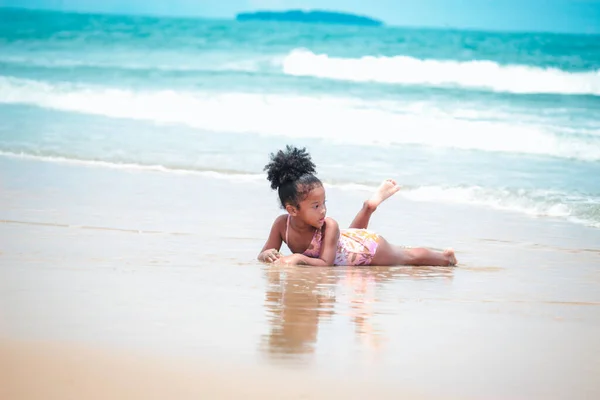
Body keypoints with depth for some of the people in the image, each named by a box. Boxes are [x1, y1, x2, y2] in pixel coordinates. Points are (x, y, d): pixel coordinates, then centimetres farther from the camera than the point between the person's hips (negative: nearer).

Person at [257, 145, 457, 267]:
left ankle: (444, 257, 44)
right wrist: (268, 255, -45)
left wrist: (298, 258, -56)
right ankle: (370, 206, 49)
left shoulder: (329, 226, -40)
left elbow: (326, 263, -46)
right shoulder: (282, 224, -28)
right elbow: (263, 255, -22)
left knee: (410, 257, 19)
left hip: (368, 247, -5)